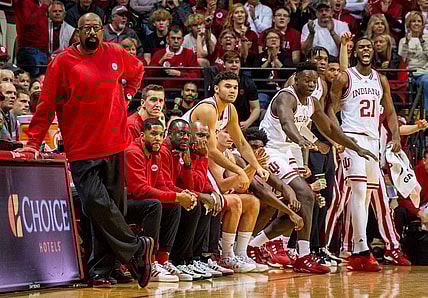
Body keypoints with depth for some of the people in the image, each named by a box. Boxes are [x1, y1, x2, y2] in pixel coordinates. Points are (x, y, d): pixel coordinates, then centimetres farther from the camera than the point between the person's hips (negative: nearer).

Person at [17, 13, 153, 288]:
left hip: (114, 146, 3)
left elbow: (138, 70, 31)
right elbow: (46, 106, 1)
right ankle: (137, 249, 0)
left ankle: (100, 271, 10)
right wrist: (34, 142, -6)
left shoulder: (115, 55, 8)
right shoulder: (62, 63, -1)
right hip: (82, 149, -3)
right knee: (97, 203, -17)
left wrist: (126, 94, 16)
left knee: (113, 207, 3)